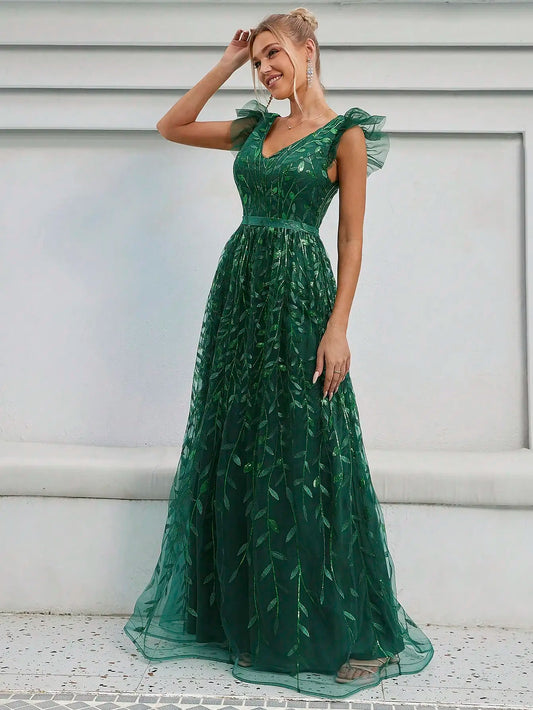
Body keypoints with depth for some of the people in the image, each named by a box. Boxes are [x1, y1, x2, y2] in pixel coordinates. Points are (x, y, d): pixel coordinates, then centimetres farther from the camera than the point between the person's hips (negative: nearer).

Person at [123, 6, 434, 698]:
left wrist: (338, 327, -16)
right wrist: (226, 64, 13)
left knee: (303, 459, -4)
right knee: (236, 452, 8)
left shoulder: (345, 133, -2)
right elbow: (172, 127, 18)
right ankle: (249, 617, 23)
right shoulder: (257, 127, 15)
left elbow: (351, 238, -7)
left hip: (300, 292, -6)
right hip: (239, 285, 7)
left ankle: (345, 632, 11)